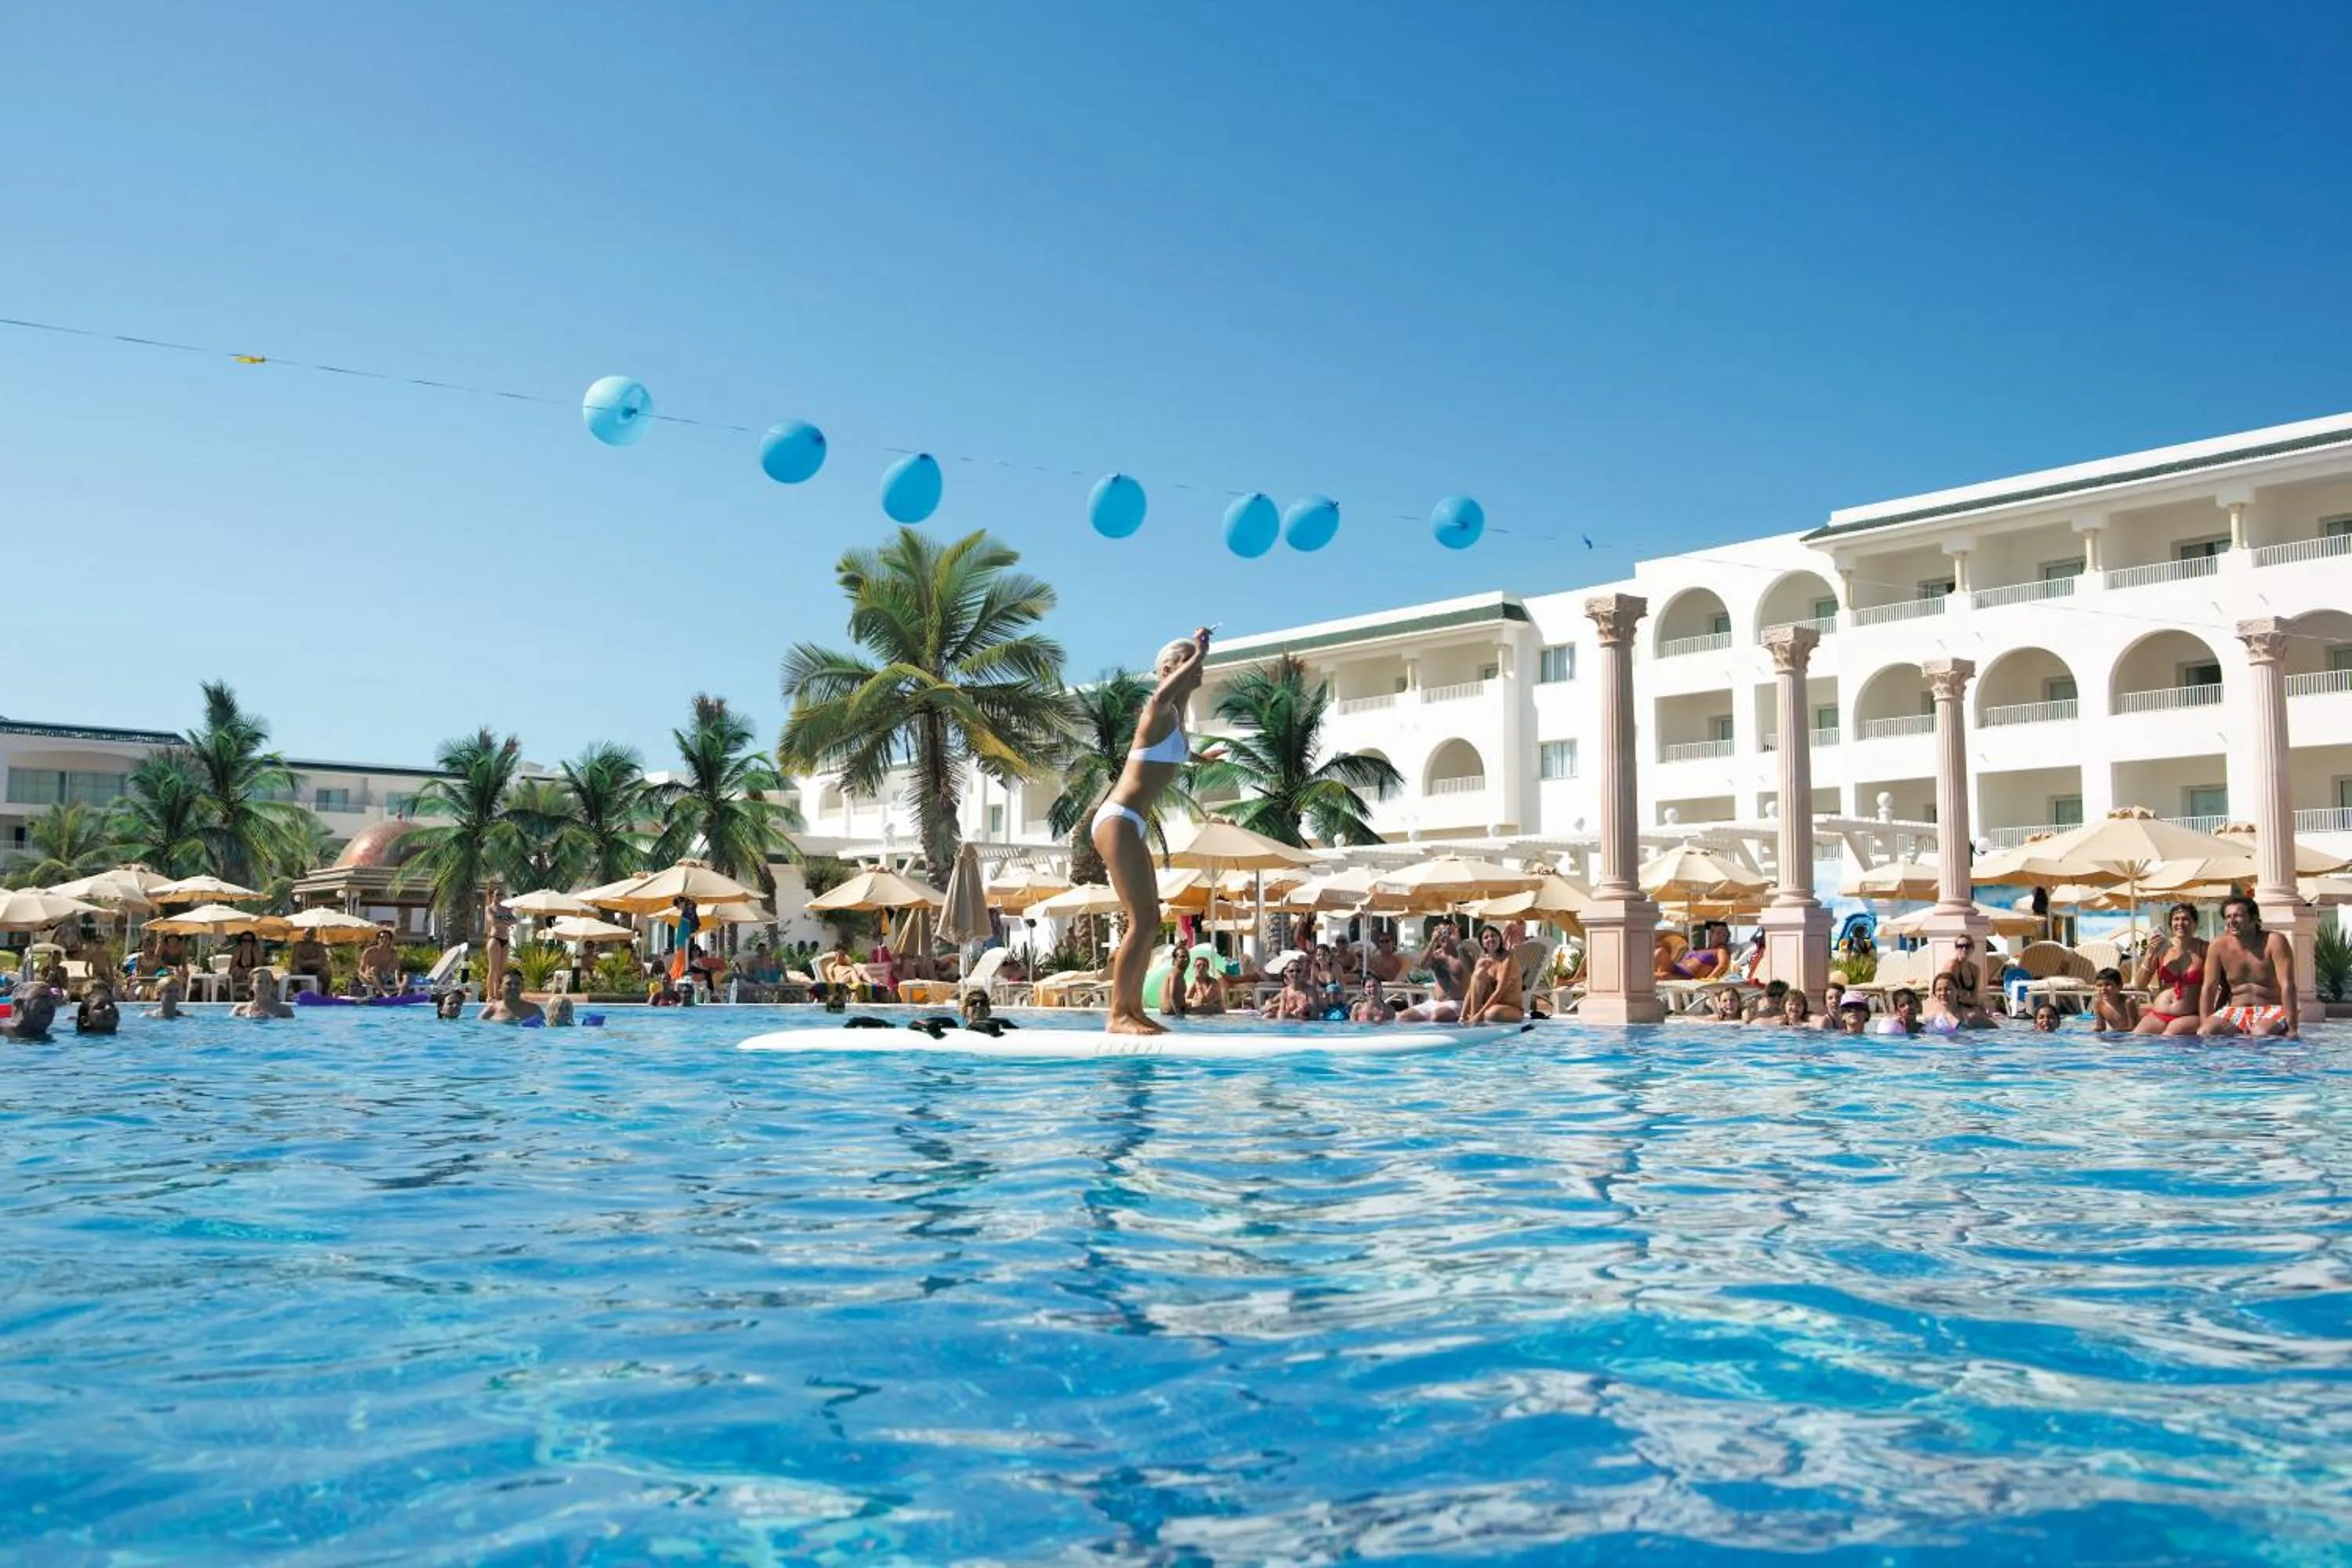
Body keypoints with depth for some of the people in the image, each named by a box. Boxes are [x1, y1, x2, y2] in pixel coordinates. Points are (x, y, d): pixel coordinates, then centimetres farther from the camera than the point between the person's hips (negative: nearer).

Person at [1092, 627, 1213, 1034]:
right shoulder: (1160, 711, -10)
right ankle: (1117, 1015, -15)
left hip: (1132, 825, 10)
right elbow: (1161, 696, -36)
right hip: (1118, 821, -10)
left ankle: (1133, 1009, 13)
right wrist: (1197, 654, -25)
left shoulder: (1176, 714, 17)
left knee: (1150, 923, 10)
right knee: (1142, 921, -15)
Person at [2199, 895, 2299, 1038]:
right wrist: (2205, 1025, -9)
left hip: (2272, 1011, -2)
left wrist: (2293, 1029, -25)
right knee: (2204, 1034, -25)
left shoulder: (2274, 942, -12)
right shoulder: (2218, 946, -2)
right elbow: (2209, 988, -1)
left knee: (2260, 1034, -35)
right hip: (2236, 1011, 3)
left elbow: (2287, 986, -18)